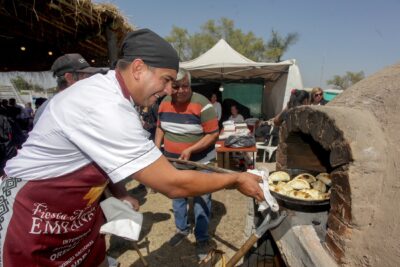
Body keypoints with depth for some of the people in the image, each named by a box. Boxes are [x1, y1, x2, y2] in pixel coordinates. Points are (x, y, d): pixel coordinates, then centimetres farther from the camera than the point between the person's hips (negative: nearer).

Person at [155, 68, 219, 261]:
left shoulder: (201, 104, -20)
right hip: (173, 162, 6)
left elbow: (213, 134, -19)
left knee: (201, 201, 7)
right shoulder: (164, 103, -1)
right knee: (176, 198, 21)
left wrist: (190, 150, -26)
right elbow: (160, 127, 13)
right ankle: (182, 229, 45)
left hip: (199, 163, -5)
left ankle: (202, 239, 30)